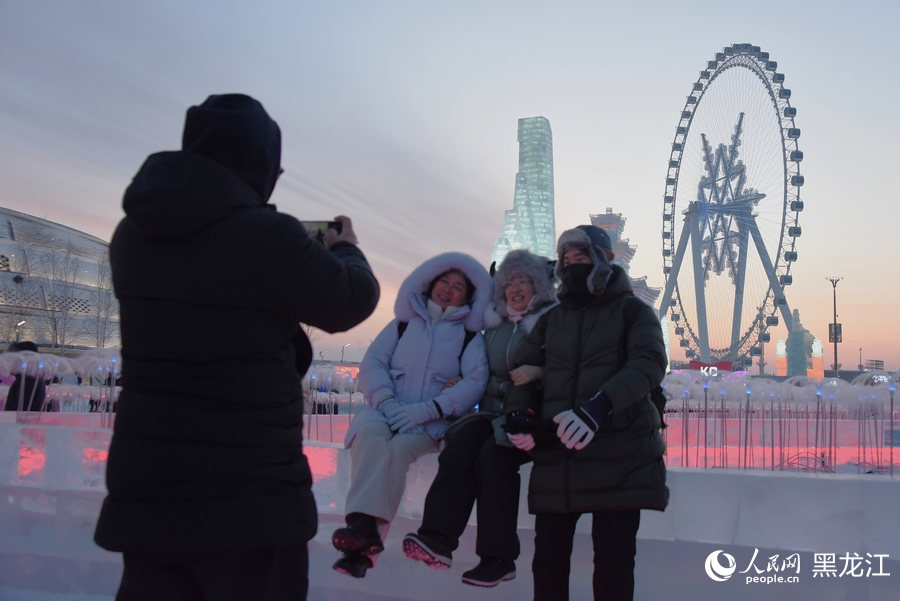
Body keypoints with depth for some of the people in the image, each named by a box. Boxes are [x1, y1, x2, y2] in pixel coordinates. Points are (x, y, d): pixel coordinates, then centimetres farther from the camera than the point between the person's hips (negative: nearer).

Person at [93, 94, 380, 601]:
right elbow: (353, 301, -4)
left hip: (145, 490, 6)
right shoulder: (266, 236, -18)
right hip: (250, 498, -6)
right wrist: (346, 249, 18)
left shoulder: (134, 235, 3)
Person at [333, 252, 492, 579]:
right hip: (386, 410, 2)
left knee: (397, 448, -33)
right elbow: (373, 362, 8)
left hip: (430, 421, -1)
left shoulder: (470, 336, 14)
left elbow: (475, 381, -3)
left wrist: (425, 410, -17)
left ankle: (363, 546, -43)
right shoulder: (403, 323, 20)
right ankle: (363, 523, -50)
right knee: (370, 433, -33)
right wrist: (386, 401, -13)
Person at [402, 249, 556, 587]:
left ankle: (499, 558, -20)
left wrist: (539, 371, -26)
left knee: (493, 455, -30)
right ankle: (437, 539, -34)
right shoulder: (495, 323, 20)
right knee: (459, 445, -24)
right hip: (495, 410, 5)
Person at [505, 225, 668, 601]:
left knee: (613, 563, -2)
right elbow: (525, 369, 16)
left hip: (620, 459, -4)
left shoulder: (632, 310, 4)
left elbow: (649, 363, -13)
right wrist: (520, 412, -7)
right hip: (556, 459, 4)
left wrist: (598, 406, -30)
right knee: (548, 559, 5)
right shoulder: (551, 319, 18)